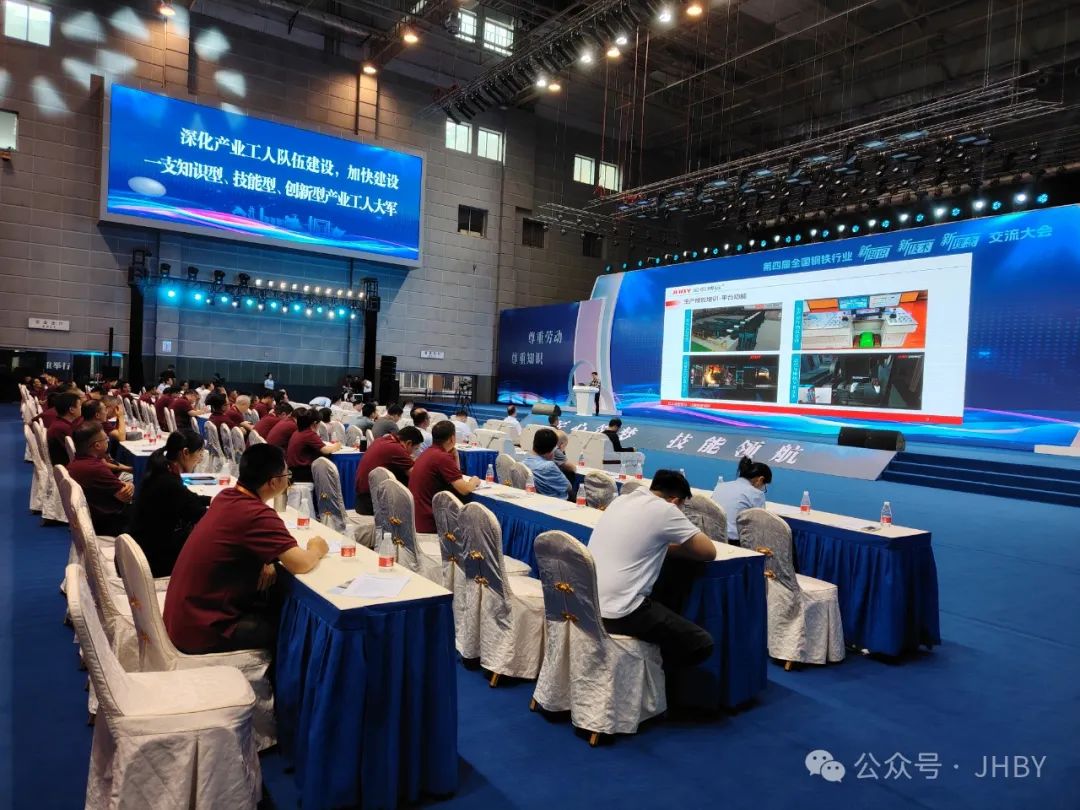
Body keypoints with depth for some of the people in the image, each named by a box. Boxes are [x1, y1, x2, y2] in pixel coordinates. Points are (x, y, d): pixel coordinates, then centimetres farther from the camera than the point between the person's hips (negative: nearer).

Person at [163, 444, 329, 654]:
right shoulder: (256, 515, -26)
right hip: (201, 631, -8)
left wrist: (263, 562, -2)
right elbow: (300, 564, -26)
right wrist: (316, 549, -3)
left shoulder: (226, 497, 1)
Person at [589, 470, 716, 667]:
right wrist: (670, 547, 15)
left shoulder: (622, 500, 12)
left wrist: (664, 545, 16)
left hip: (586, 604, 8)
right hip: (620, 613, -8)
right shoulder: (665, 509, -8)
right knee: (702, 644, 6)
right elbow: (709, 552, -1)